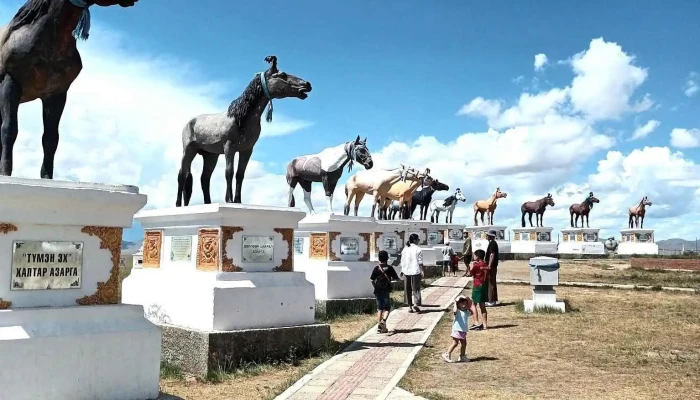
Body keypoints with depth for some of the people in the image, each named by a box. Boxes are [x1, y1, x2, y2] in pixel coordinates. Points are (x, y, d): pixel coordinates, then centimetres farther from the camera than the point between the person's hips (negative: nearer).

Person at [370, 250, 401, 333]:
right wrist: (391, 279, 20)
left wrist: (376, 287, 11)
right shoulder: (390, 268, -3)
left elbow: (372, 280, -3)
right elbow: (396, 279, -1)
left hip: (378, 291, 2)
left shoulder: (376, 268, -1)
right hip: (387, 291, -2)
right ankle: (383, 320, -20)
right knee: (387, 308, 6)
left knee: (379, 309, 10)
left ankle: (379, 326, 6)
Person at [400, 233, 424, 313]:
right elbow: (420, 262, -8)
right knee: (416, 288, 1)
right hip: (415, 271, -4)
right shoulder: (418, 249, -7)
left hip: (406, 271, 4)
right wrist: (422, 271, -3)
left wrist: (402, 270, 14)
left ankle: (410, 306, 14)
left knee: (407, 289, 10)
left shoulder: (405, 249, 7)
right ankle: (415, 304, -14)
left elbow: (402, 262, 8)